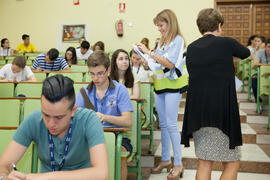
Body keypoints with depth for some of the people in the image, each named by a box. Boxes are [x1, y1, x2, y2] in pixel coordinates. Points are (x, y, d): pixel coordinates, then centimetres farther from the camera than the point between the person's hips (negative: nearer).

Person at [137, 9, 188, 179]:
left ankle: (178, 164, 3)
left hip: (173, 85, -8)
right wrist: (147, 63, 2)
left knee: (171, 125, -7)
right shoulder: (162, 41, 14)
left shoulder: (178, 40, -9)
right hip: (160, 85, 8)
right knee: (163, 124, 11)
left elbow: (170, 64, -20)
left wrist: (150, 52, -18)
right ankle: (166, 159, 23)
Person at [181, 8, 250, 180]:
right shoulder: (226, 43, -4)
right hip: (222, 113, -5)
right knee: (232, 163, 8)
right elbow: (246, 53, 16)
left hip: (197, 113, 5)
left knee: (204, 164, 12)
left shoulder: (191, 48, 8)